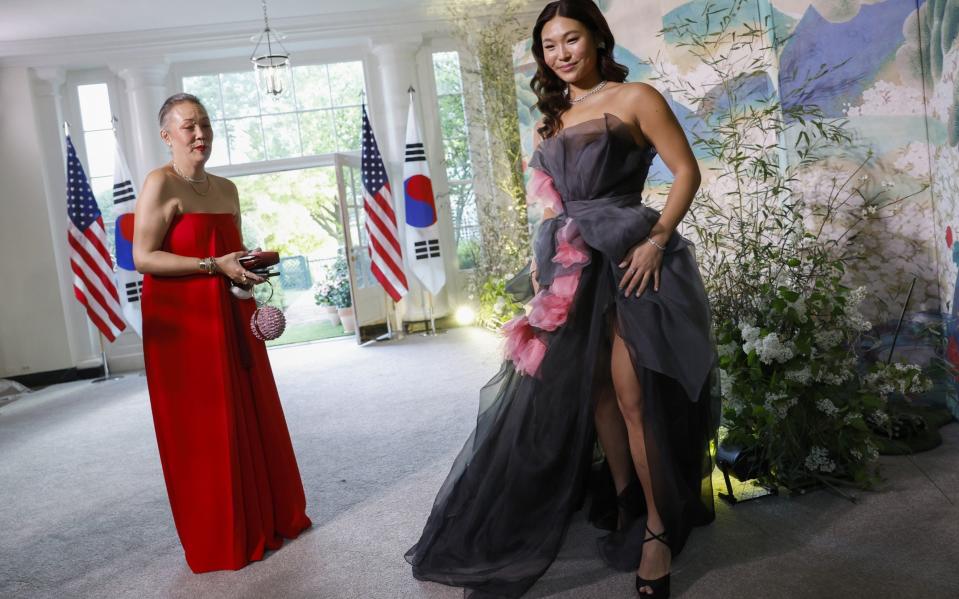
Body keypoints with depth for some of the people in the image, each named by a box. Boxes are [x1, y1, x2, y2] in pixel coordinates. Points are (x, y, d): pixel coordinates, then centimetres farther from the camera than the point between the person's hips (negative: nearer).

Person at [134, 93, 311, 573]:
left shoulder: (226, 189, 12)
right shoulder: (161, 184, -9)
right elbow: (143, 258, -16)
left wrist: (251, 267, 2)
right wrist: (215, 266, -20)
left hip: (232, 316, 7)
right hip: (182, 320, -7)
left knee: (253, 420, 12)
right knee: (204, 430, 0)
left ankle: (269, 518, 27)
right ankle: (220, 540, 14)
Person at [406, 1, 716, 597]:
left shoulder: (635, 99, -1)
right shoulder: (552, 119, 17)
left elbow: (686, 171, -5)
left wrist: (658, 240, -15)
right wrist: (543, 259, 10)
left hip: (626, 257, -6)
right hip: (570, 265, 6)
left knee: (634, 397, -7)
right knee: (592, 392, 10)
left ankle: (658, 528, 6)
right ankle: (623, 502, 26)